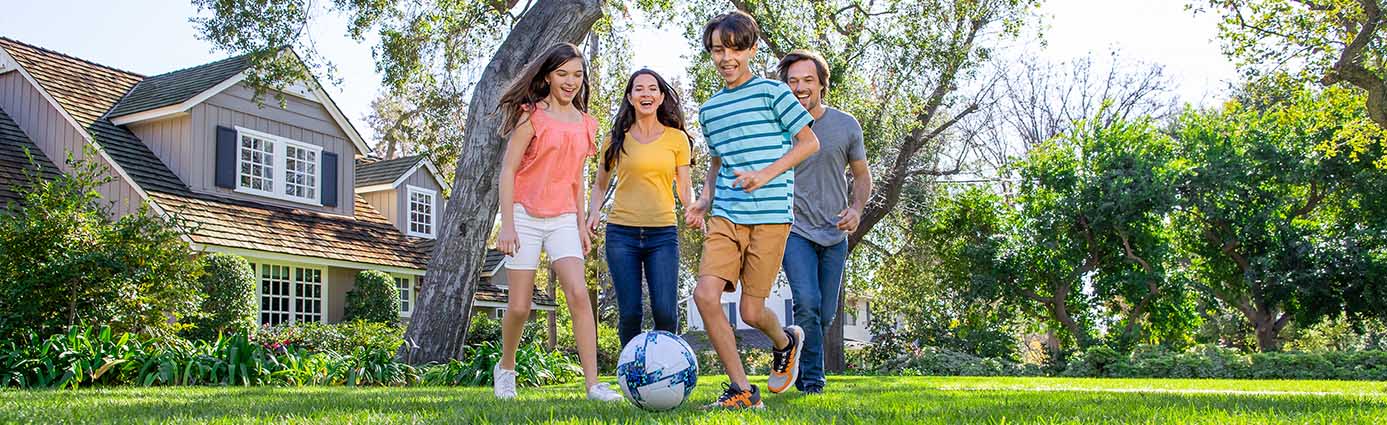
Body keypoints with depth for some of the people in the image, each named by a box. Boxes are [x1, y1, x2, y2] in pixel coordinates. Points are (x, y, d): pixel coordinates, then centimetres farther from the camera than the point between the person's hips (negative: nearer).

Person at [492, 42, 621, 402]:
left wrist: (581, 224, 15)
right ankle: (506, 369, 28)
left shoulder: (586, 124, 10)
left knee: (578, 293, -15)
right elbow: (508, 171, -8)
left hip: (563, 219, 4)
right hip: (525, 216, -3)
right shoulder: (531, 115, -5)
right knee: (520, 306, 1)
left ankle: (592, 383, -14)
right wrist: (507, 225, -14)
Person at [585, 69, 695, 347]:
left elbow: (685, 188, 9)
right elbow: (600, 184, 17)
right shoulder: (617, 139, 8)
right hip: (621, 232, 1)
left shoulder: (677, 138, 7)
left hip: (663, 233, 0)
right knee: (629, 313, -1)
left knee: (665, 312, -10)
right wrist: (594, 211, -3)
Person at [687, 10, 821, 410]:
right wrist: (705, 200, 9)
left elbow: (809, 142, 0)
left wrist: (764, 175, -12)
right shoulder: (709, 109, 15)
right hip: (725, 216, 5)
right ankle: (742, 389, -1)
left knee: (751, 311, -2)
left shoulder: (772, 91, -1)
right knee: (705, 294, -14)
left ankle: (785, 342, 35)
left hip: (770, 215, -5)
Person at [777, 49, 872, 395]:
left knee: (826, 314, 7)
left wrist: (857, 208, -6)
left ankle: (797, 362, 32)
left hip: (835, 235, 3)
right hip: (794, 231, -3)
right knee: (807, 301, -20)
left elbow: (862, 174, 12)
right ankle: (812, 378, -6)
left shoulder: (846, 126, 2)